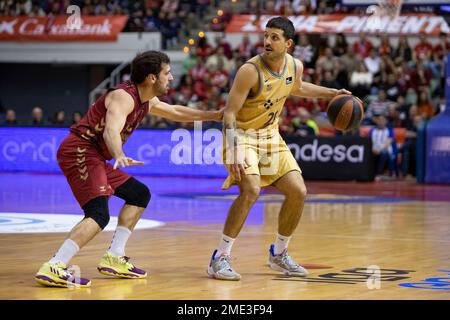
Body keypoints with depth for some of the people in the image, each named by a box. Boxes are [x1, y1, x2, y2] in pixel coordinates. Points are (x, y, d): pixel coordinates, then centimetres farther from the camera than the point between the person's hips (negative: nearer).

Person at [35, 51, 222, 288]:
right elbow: (111, 131, -35)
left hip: (92, 157, 11)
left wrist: (215, 116, 37)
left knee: (139, 195, 17)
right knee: (99, 214, -25)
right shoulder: (124, 97, -17)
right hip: (79, 151, -11)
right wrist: (120, 157, -54)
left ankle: (114, 259, 16)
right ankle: (53, 268, -33)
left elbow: (176, 112, 33)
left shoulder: (146, 101, 14)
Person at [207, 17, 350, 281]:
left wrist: (332, 94, 15)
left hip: (270, 135, 7)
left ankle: (279, 254, 20)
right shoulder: (251, 71, -25)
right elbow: (229, 113, -24)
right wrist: (232, 155, -34)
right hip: (242, 135, -7)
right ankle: (220, 258, -18)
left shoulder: (296, 66, -5)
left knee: (298, 192, 1)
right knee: (251, 191, -27)